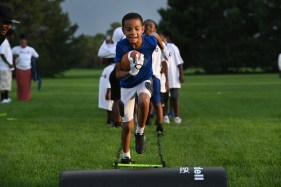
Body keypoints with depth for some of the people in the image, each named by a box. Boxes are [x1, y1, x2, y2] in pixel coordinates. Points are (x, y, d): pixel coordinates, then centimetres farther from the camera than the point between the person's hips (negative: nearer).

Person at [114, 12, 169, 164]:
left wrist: (164, 50, 16)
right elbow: (118, 74, -25)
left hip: (144, 81, 0)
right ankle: (126, 156, 31)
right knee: (127, 125, 7)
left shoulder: (149, 41, -25)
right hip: (127, 85, 0)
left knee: (144, 102, -36)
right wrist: (131, 72, -44)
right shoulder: (121, 46, -27)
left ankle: (140, 132, -8)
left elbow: (155, 35, 2)